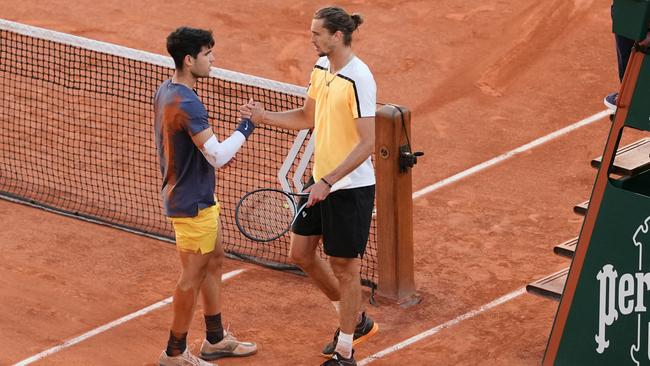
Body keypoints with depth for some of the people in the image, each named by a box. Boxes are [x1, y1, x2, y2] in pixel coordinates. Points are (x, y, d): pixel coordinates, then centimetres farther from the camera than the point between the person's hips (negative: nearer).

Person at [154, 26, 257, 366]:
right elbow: (218, 156, -29)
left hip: (183, 194, 10)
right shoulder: (187, 104, -28)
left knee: (214, 260, 21)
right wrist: (245, 128, -16)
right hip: (192, 204, -10)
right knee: (193, 275, 1)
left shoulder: (165, 90, 3)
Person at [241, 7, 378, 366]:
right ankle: (355, 320, 35)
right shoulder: (320, 68, 4)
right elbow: (308, 117, 18)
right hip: (321, 180, 9)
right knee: (301, 253, 17)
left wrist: (328, 182, -27)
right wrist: (264, 117, 3)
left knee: (344, 267, 2)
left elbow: (368, 142, -24)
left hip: (350, 187, -9)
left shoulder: (358, 79, -23)